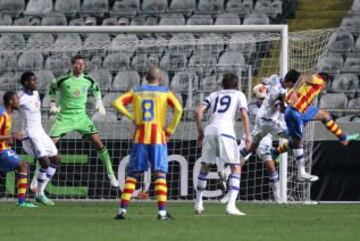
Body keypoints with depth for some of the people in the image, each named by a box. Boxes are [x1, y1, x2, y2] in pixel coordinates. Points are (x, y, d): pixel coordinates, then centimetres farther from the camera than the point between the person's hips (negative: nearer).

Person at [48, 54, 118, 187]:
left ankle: (111, 175, 4)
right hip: (64, 117, -2)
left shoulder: (88, 80, -2)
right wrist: (53, 105, 4)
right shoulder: (63, 80, -11)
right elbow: (52, 89, 9)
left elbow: (96, 89, 21)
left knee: (98, 143, -7)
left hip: (81, 116, 2)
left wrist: (99, 104, 15)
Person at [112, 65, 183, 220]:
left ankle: (123, 209, -1)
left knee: (132, 174, 6)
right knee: (160, 174, -2)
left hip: (140, 137, 2)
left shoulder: (136, 92, 12)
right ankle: (162, 212, -10)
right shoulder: (165, 92, 6)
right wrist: (170, 130, -3)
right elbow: (178, 109, -9)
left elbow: (117, 103, -1)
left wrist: (131, 117, -2)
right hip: (158, 137, -2)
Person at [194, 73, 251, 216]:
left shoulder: (214, 95, 26)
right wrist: (248, 136, 2)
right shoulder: (238, 95, 18)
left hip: (210, 131, 4)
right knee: (236, 168, 1)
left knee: (205, 167, 20)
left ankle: (198, 204, 24)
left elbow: (199, 111, 13)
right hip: (225, 131, -4)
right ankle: (231, 206, -14)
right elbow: (244, 114, 2)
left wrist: (200, 131, 20)